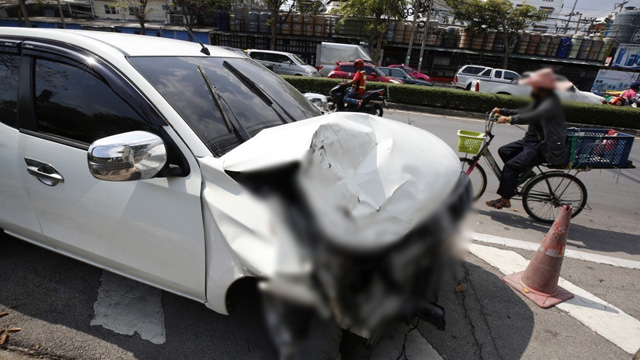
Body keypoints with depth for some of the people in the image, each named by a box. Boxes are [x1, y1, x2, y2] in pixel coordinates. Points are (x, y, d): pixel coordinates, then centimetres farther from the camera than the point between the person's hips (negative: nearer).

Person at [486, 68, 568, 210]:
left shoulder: (551, 102, -21)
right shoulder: (541, 100, 11)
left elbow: (534, 116, -38)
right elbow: (524, 113, 18)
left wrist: (510, 119, -46)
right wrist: (502, 111, 9)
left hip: (543, 146, -10)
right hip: (533, 140, 10)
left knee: (511, 165, -19)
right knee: (504, 151, 7)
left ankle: (505, 199, -7)